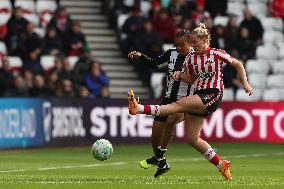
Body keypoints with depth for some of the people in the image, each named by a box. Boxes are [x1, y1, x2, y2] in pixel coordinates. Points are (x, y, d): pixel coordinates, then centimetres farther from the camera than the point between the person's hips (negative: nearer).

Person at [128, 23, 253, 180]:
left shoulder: (217, 54, -2)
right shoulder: (191, 59, 12)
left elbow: (237, 64, 9)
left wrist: (245, 83, 1)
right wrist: (180, 75, 3)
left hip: (213, 96, -8)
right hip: (198, 96, 8)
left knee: (178, 105, -25)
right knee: (192, 139, 2)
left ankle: (139, 109, -37)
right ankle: (221, 165, 12)